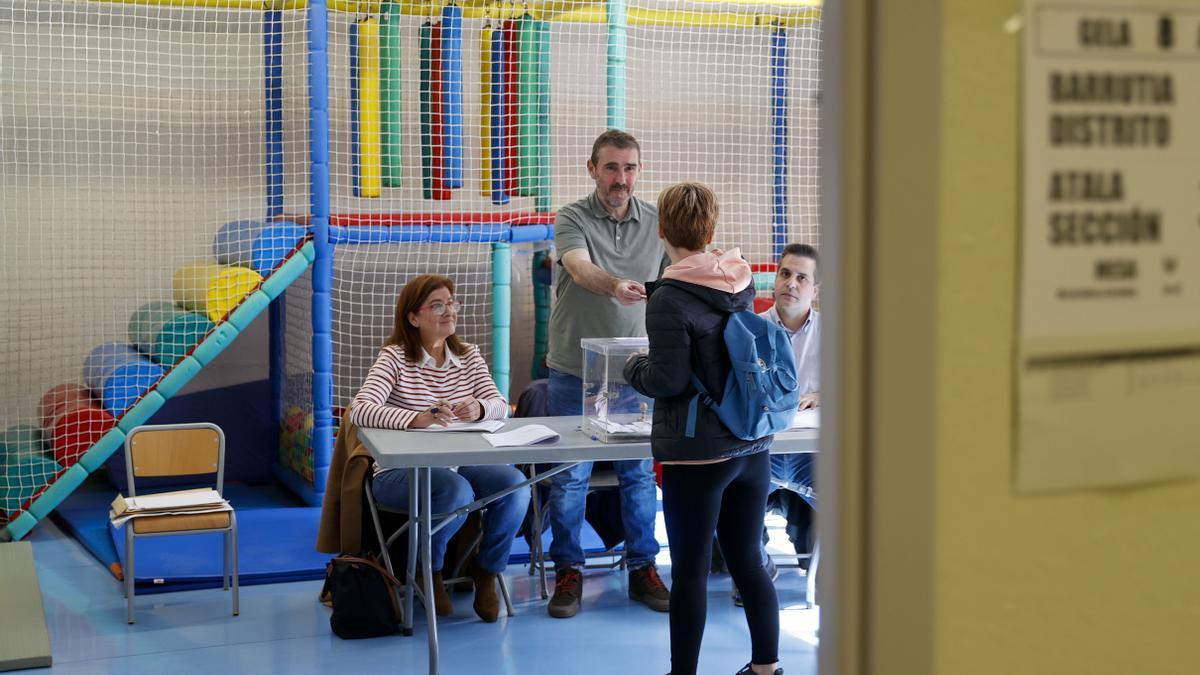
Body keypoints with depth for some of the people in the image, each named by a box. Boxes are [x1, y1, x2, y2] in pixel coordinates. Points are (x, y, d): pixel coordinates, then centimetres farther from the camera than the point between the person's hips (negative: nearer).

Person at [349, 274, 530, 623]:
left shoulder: (468, 355, 11)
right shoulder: (395, 358, -7)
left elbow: (500, 405, 2)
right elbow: (360, 410, -21)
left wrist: (480, 409, -24)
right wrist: (418, 418, -37)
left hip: (460, 464, 5)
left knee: (514, 483, -23)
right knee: (457, 491, -34)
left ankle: (487, 570, 2)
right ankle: (429, 568, -2)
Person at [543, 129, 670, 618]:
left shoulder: (657, 224, 6)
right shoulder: (572, 219, -6)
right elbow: (580, 268, -26)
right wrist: (615, 285, -47)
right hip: (575, 371, -2)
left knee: (640, 472, 7)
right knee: (570, 475, 2)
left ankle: (643, 568, 19)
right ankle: (568, 572, 13)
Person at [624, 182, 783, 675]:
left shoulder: (669, 300, -16)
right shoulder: (743, 283, 5)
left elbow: (667, 380, -17)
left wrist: (632, 367, 4)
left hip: (698, 453, -6)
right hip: (753, 445, 7)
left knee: (690, 570, 3)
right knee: (748, 561, 17)